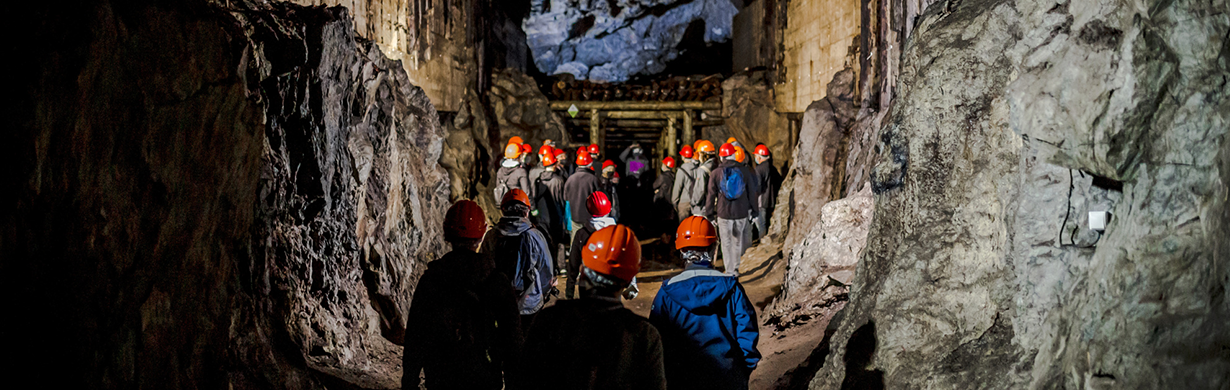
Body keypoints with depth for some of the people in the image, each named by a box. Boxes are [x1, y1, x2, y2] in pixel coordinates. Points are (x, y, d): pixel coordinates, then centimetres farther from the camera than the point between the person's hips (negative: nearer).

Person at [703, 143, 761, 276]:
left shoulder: (716, 173, -3)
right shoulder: (744, 171, -1)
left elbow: (711, 195, 1)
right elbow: (752, 192, 5)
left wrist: (709, 213, 10)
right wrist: (754, 210, 14)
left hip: (724, 213, -1)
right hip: (742, 212, 1)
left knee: (726, 243, 6)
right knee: (738, 240, 17)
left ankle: (730, 271, 7)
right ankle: (735, 267, 22)